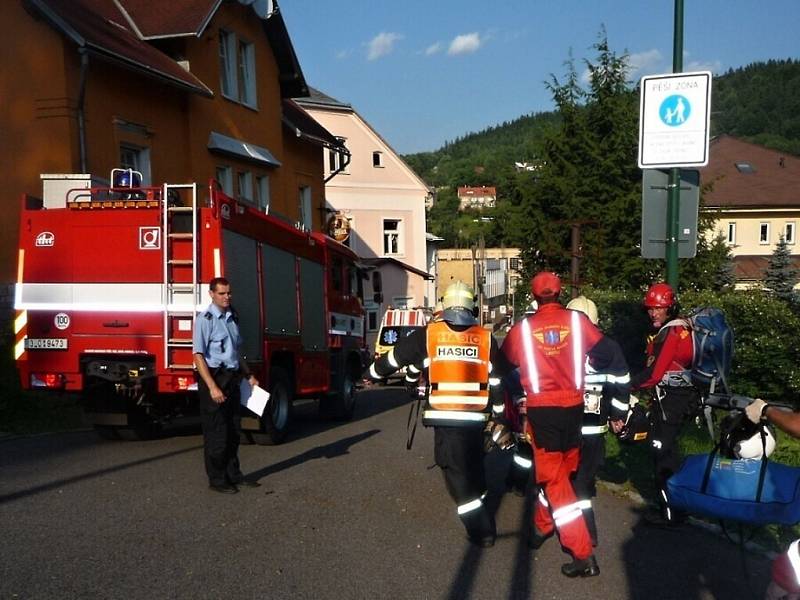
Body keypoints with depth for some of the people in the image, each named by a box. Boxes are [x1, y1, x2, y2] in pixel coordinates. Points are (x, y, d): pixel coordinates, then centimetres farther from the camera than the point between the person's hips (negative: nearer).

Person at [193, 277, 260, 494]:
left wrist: (249, 375, 17)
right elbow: (198, 355, -17)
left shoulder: (232, 317, 13)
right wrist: (212, 387, -22)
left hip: (232, 378, 8)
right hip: (214, 377, -8)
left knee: (233, 430, 14)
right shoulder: (205, 319, -12)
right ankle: (217, 480, 9)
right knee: (216, 433, -1)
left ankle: (233, 474, 24)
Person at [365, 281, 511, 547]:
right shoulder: (486, 338, 6)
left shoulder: (427, 334, 1)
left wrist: (372, 374, 32)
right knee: (474, 467, 22)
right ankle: (482, 520, 34)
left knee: (457, 472, 5)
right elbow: (497, 382, 10)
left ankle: (481, 532, 4)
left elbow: (394, 357, 13)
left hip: (445, 416, -3)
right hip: (477, 416, 3)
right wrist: (499, 418, 21)